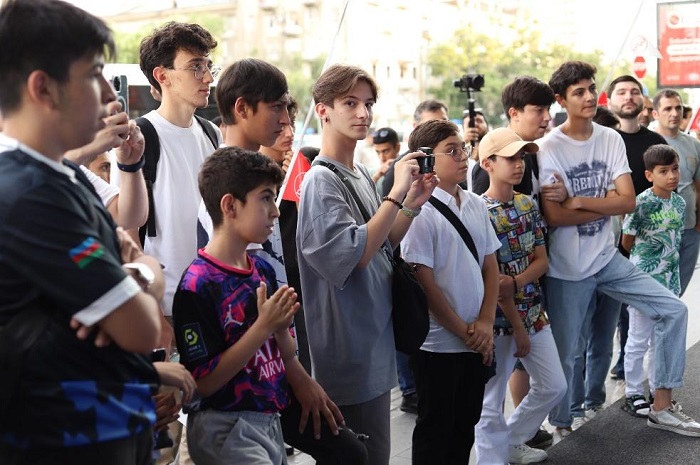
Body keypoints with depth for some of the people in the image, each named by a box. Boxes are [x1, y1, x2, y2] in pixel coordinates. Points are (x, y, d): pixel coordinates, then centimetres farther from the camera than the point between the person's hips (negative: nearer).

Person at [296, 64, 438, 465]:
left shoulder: (362, 174, 9)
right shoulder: (321, 180, -16)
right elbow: (355, 254, -26)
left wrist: (412, 204, 1)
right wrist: (397, 193, -25)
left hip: (376, 341, 9)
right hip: (350, 349, -9)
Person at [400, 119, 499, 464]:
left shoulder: (476, 205, 6)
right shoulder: (421, 211, -14)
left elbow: (490, 266, 9)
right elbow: (424, 281, -15)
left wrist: (486, 323, -2)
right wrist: (463, 331, -10)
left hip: (478, 341, 6)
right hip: (438, 343, -6)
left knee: (466, 426, 18)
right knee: (435, 432, 8)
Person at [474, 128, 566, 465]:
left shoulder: (529, 204, 6)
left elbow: (541, 260, 4)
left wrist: (514, 282, -17)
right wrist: (517, 326, -12)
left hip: (533, 311, 8)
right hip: (498, 318, -7)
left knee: (554, 386, 17)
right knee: (491, 401, 1)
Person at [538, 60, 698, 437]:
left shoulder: (611, 139, 0)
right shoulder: (549, 148, -14)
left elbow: (628, 202, -7)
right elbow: (553, 216, -21)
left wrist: (579, 201, -18)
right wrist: (606, 204, -12)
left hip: (607, 258, 5)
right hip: (567, 269, -5)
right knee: (564, 353, 6)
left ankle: (662, 406, 14)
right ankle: (561, 424, 29)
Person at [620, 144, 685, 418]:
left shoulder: (679, 203, 2)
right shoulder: (641, 203, -17)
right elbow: (627, 242, -8)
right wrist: (645, 259, 5)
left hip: (670, 280, 6)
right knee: (639, 340, 5)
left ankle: (656, 390, 30)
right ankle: (633, 394, 18)